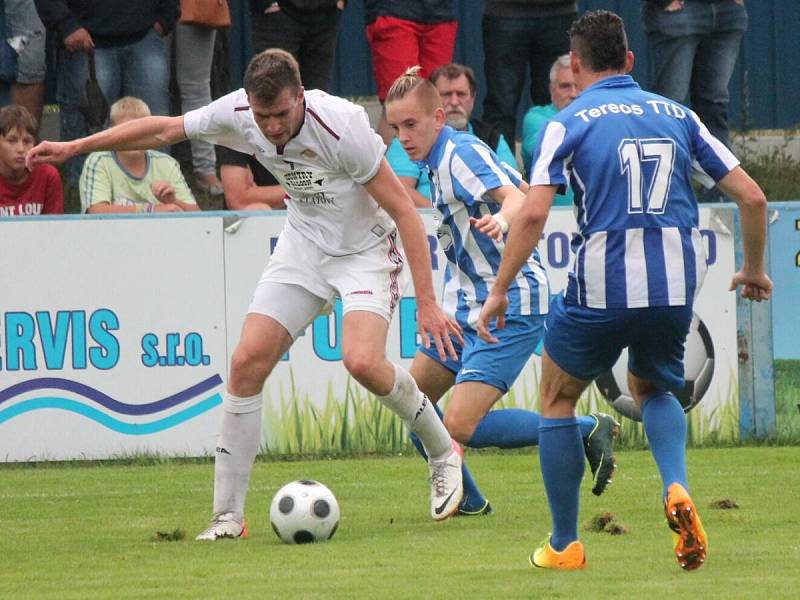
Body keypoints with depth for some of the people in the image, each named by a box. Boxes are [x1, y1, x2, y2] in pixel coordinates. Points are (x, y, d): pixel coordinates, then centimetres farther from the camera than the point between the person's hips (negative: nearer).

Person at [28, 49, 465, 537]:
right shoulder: (237, 113, -14)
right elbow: (163, 130, 4)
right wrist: (74, 147, 6)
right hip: (303, 246, 5)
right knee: (247, 362, -8)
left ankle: (443, 452, 2)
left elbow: (404, 209, -24)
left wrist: (427, 302, -27)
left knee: (363, 362, -27)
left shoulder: (341, 125, -29)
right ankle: (228, 515, -1)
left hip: (365, 249, -5)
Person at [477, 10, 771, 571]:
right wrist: (754, 269, 24)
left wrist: (499, 292, -3)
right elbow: (751, 196, 9)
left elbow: (533, 214, -12)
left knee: (558, 399, 20)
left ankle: (565, 544, 17)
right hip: (676, 287, 4)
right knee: (653, 389, 29)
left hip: (602, 287, -4)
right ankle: (677, 489, -1)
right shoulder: (678, 115, 11)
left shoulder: (570, 123, 0)